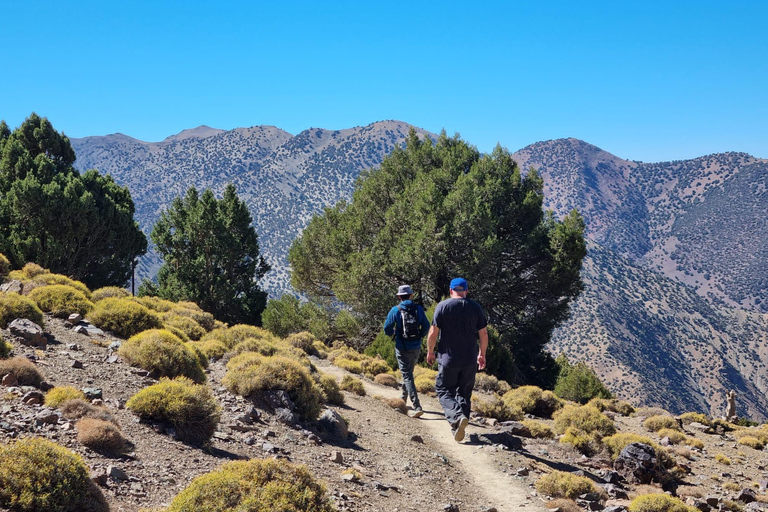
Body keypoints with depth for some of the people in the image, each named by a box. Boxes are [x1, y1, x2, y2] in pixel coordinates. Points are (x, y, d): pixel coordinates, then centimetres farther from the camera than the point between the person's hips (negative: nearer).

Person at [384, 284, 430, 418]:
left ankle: (417, 407, -15)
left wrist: (393, 333, 12)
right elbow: (426, 327, 0)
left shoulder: (395, 310, -9)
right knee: (408, 373, 24)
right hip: (416, 348, 4)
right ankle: (404, 398, 40)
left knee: (407, 376, -4)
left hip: (402, 349, -4)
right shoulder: (418, 309, 0)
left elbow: (387, 329, -10)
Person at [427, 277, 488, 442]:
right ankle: (458, 427, 14)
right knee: (464, 393, 14)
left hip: (448, 358, -3)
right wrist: (482, 354, 16)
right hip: (470, 360, 3)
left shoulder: (442, 306, -5)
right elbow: (484, 334, 4)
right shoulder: (476, 308, 3)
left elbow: (433, 333, -7)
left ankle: (457, 416, -21)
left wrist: (430, 351, 8)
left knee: (444, 391, 5)